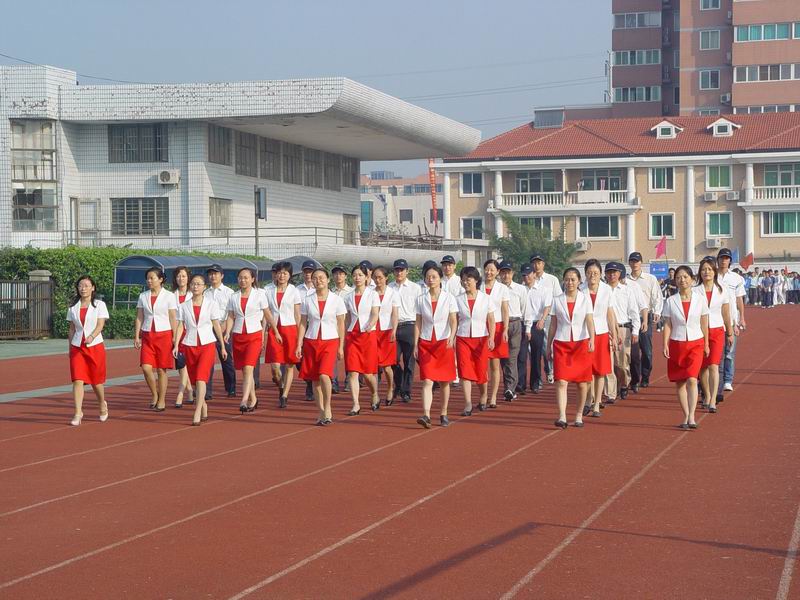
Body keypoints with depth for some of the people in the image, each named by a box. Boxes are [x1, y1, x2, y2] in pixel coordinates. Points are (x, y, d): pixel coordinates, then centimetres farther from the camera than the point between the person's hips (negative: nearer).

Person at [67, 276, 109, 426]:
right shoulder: (73, 307, 10)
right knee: (77, 380, -10)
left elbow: (100, 325, -10)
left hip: (95, 346, -2)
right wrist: (70, 347, 13)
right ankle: (78, 413, -11)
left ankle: (103, 404, 35)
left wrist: (91, 337, -27)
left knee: (96, 381, 7)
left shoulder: (99, 305, -1)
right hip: (77, 347, 2)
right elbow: (72, 329, 15)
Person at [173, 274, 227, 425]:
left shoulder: (211, 304, 2)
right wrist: (176, 345, -8)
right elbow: (180, 326, 3)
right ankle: (203, 405, 28)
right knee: (194, 380, 9)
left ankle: (197, 413, -20)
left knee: (201, 378, -16)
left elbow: (217, 326, 4)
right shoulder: (183, 306, 6)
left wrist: (223, 346, 5)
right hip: (189, 345, 3)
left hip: (207, 344, -3)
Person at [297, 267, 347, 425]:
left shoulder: (337, 300, 0)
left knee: (324, 375, -20)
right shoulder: (307, 301, 5)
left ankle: (327, 409, -6)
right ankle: (322, 412, 15)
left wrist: (341, 347, 0)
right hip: (311, 341, 3)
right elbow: (303, 324, 7)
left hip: (330, 341, -3)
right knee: (315, 379, 5)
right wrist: (299, 344, 0)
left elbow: (341, 325, 3)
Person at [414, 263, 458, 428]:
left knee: (444, 381, 6)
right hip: (426, 343, 1)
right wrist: (415, 345, 2)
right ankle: (426, 415, -19)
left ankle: (444, 414, 18)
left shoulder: (449, 298, -2)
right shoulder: (421, 299, 4)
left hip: (444, 343, -1)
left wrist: (451, 337, -24)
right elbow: (418, 324, 8)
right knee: (427, 381, -10)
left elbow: (453, 321, -7)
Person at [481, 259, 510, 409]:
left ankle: (493, 398, 4)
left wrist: (505, 330, -7)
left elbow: (505, 311, 3)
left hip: (497, 327, 0)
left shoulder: (502, 289, 5)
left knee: (495, 364, 0)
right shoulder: (478, 288, 6)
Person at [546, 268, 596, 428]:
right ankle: (562, 417, -17)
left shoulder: (585, 299, 2)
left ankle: (579, 415, 19)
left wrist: (592, 340, -21)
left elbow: (590, 321, -7)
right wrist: (548, 346, 9)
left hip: (581, 343, 0)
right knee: (561, 381, -12)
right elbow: (553, 325, 10)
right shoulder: (557, 301, 6)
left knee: (582, 383, 4)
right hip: (561, 343, 0)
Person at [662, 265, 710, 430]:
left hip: (696, 343, -2)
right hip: (677, 344, 2)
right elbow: (668, 324, 1)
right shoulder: (671, 301, 0)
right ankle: (686, 416, 16)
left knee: (692, 379, -15)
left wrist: (706, 344, 10)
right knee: (679, 382, 5)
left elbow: (704, 323, 7)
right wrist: (665, 344, -8)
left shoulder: (700, 299, -1)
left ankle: (691, 417, -17)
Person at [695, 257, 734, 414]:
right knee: (702, 366, 8)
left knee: (713, 366, -13)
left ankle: (713, 401, -18)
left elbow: (726, 314, 12)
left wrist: (729, 333, 17)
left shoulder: (721, 291, 3)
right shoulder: (695, 291, -1)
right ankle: (707, 396, 28)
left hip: (717, 331, 0)